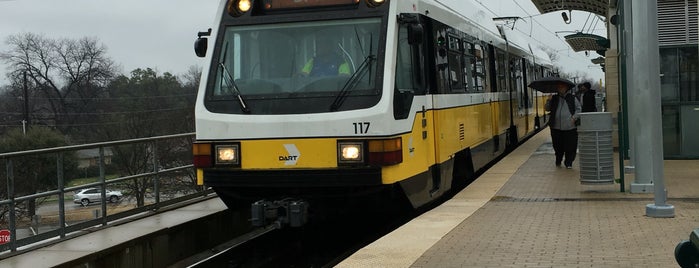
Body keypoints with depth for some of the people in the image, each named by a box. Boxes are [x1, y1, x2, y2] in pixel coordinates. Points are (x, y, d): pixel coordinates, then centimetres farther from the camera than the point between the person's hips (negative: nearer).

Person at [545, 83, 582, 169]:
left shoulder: (572, 99, 8)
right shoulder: (554, 99, 14)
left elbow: (578, 109, 9)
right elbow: (547, 108, 12)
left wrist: (574, 117, -7)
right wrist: (549, 101, -6)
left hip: (570, 127, -2)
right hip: (556, 127, 2)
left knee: (570, 147, -3)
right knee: (557, 146, 8)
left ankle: (568, 163, 9)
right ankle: (558, 161, 29)